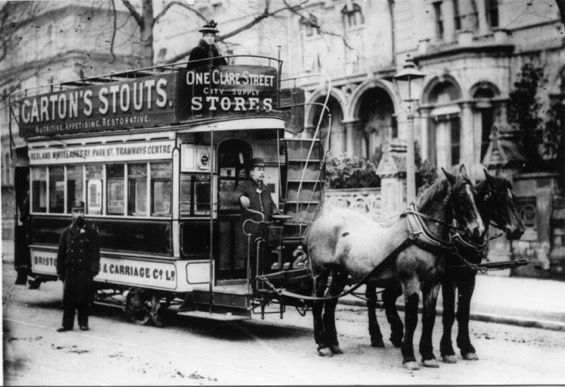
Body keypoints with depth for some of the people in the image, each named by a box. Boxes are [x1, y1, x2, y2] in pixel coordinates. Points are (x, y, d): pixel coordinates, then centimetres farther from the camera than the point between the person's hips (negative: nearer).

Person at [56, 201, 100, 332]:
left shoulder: (91, 231, 3)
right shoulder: (67, 232, 9)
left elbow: (95, 252, 0)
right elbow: (61, 252, 10)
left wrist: (94, 269, -8)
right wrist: (60, 270, 5)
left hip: (85, 271, -2)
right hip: (70, 271, 2)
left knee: (84, 299, 3)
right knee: (68, 298, 2)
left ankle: (83, 323, 13)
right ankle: (67, 324, 9)